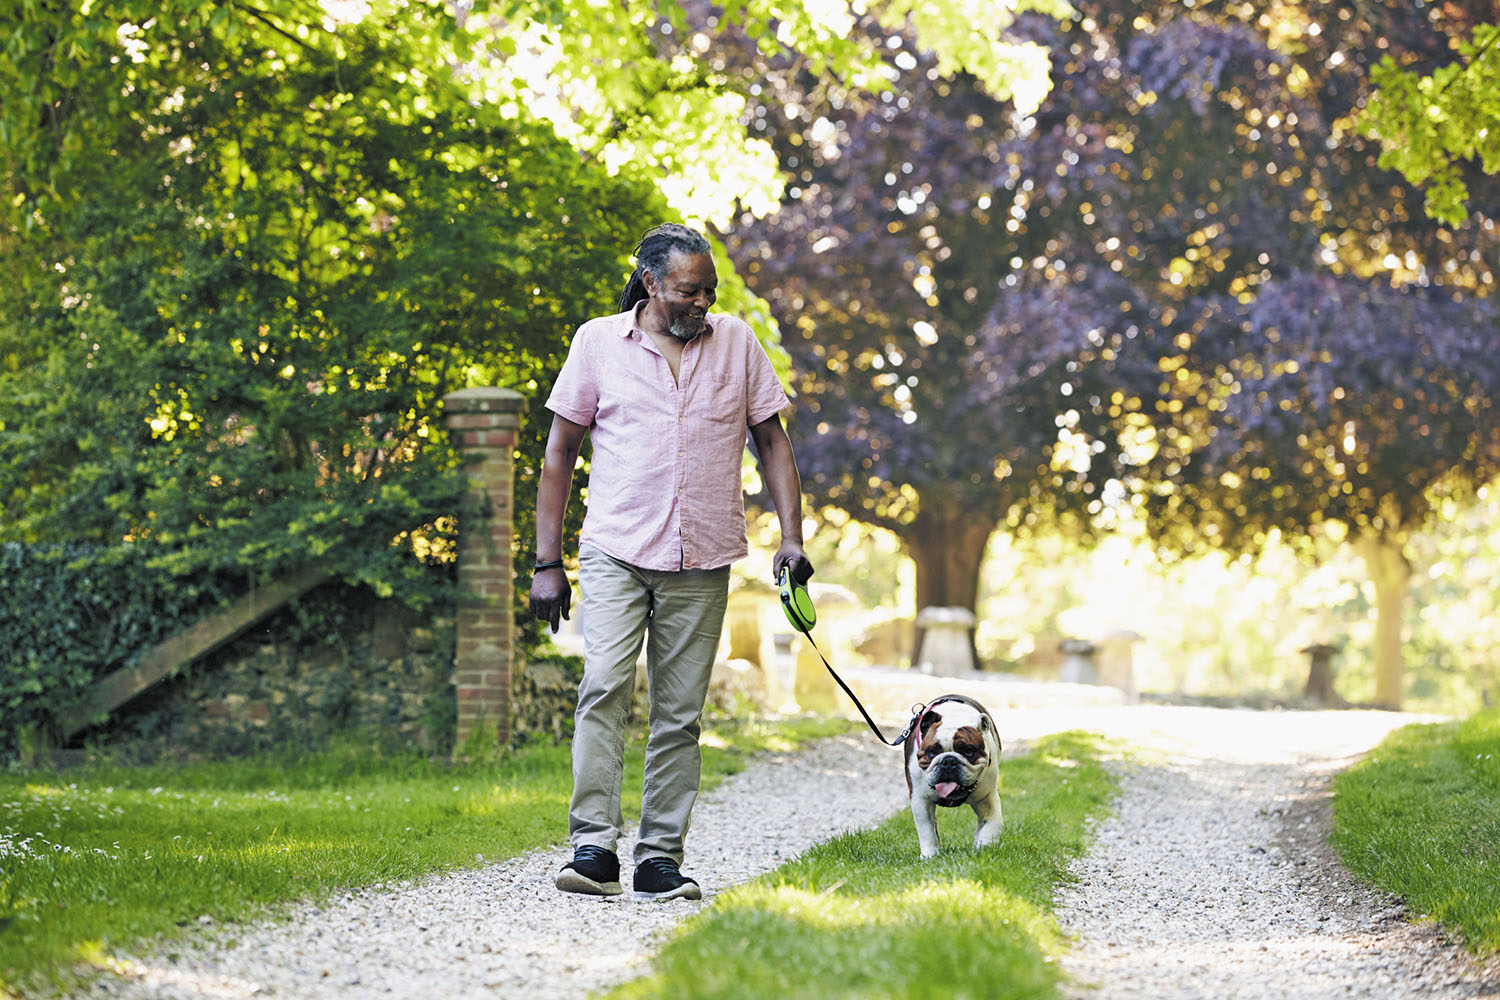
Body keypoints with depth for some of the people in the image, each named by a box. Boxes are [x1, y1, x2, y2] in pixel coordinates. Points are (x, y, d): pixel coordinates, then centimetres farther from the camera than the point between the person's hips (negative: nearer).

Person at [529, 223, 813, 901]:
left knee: (680, 715, 2)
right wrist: (547, 562, 3)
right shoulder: (598, 341, 3)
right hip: (616, 552, -2)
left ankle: (660, 860, 6)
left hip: (702, 564, 2)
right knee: (605, 686, -19)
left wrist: (791, 536, 2)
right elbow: (559, 452, 7)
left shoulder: (736, 342, 9)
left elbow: (771, 441, 14)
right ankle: (593, 847, -20)